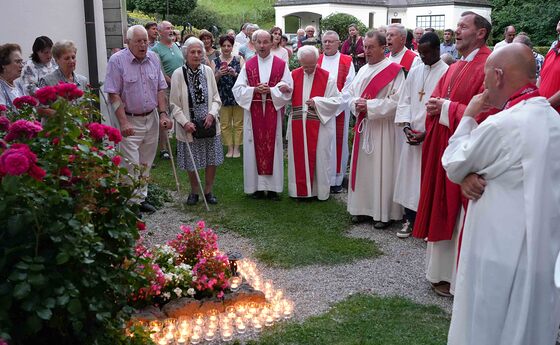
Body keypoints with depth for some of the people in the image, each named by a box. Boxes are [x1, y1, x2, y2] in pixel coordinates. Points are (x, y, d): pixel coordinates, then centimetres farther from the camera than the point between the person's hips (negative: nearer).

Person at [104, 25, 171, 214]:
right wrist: (123, 122, -19)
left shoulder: (153, 58, 5)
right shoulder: (117, 60, -11)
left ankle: (142, 197, 26)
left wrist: (163, 114, 0)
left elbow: (160, 89, 10)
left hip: (151, 118, 5)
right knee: (131, 165, -6)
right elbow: (114, 94, -14)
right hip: (130, 120, -5)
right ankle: (133, 202, 5)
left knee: (146, 163, 14)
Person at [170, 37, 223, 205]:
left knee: (212, 160, 8)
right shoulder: (178, 74, -9)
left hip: (209, 123, 2)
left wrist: (212, 114, -11)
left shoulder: (208, 71, -1)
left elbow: (216, 98, 5)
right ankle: (194, 192, 31)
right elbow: (175, 104, -6)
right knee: (192, 162, 9)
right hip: (189, 126, -2)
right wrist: (185, 122, -16)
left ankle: (208, 191, 28)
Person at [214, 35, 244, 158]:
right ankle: (230, 148, 15)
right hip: (223, 97, 1)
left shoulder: (239, 59, 2)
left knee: (238, 123, 3)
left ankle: (236, 148, 13)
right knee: (225, 124, 4)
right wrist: (218, 74, -16)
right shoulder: (215, 62, 5)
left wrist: (235, 74, -21)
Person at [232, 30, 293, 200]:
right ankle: (257, 186, 10)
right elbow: (238, 89, 2)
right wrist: (254, 89, -13)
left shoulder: (281, 65, 3)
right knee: (255, 147, 2)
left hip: (273, 113, -1)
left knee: (273, 146, 2)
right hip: (253, 113, 1)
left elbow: (287, 88, -3)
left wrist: (270, 90, -16)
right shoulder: (248, 66, 7)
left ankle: (273, 187, 9)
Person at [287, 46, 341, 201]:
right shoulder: (293, 75, 7)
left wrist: (317, 102, -17)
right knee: (299, 157, 7)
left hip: (319, 126, -3)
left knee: (319, 157, 3)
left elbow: (336, 101, -5)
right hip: (297, 125, 3)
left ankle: (319, 191, 15)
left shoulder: (327, 77, -2)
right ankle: (300, 189, 19)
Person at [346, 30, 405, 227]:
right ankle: (364, 208, 22)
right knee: (362, 167, 10)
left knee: (382, 169, -2)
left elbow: (396, 100, -16)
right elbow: (351, 93, 15)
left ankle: (384, 213, 8)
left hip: (383, 128, -7)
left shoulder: (393, 70, -9)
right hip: (363, 126, 7)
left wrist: (369, 105, -18)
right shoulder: (363, 70, 13)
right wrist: (356, 104, -7)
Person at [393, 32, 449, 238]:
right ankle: (410, 219, 20)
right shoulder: (414, 72, 10)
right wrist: (406, 126, -4)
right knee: (409, 176, 9)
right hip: (412, 135, 5)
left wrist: (428, 132, -15)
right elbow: (405, 101, 11)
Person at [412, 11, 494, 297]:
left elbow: (483, 113, -22)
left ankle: (456, 278, 12)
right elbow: (437, 98, 17)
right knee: (442, 210, 14)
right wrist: (433, 105, -6)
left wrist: (447, 108, -15)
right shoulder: (454, 68, 15)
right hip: (442, 147, 9)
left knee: (458, 215, -1)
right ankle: (442, 270, 27)